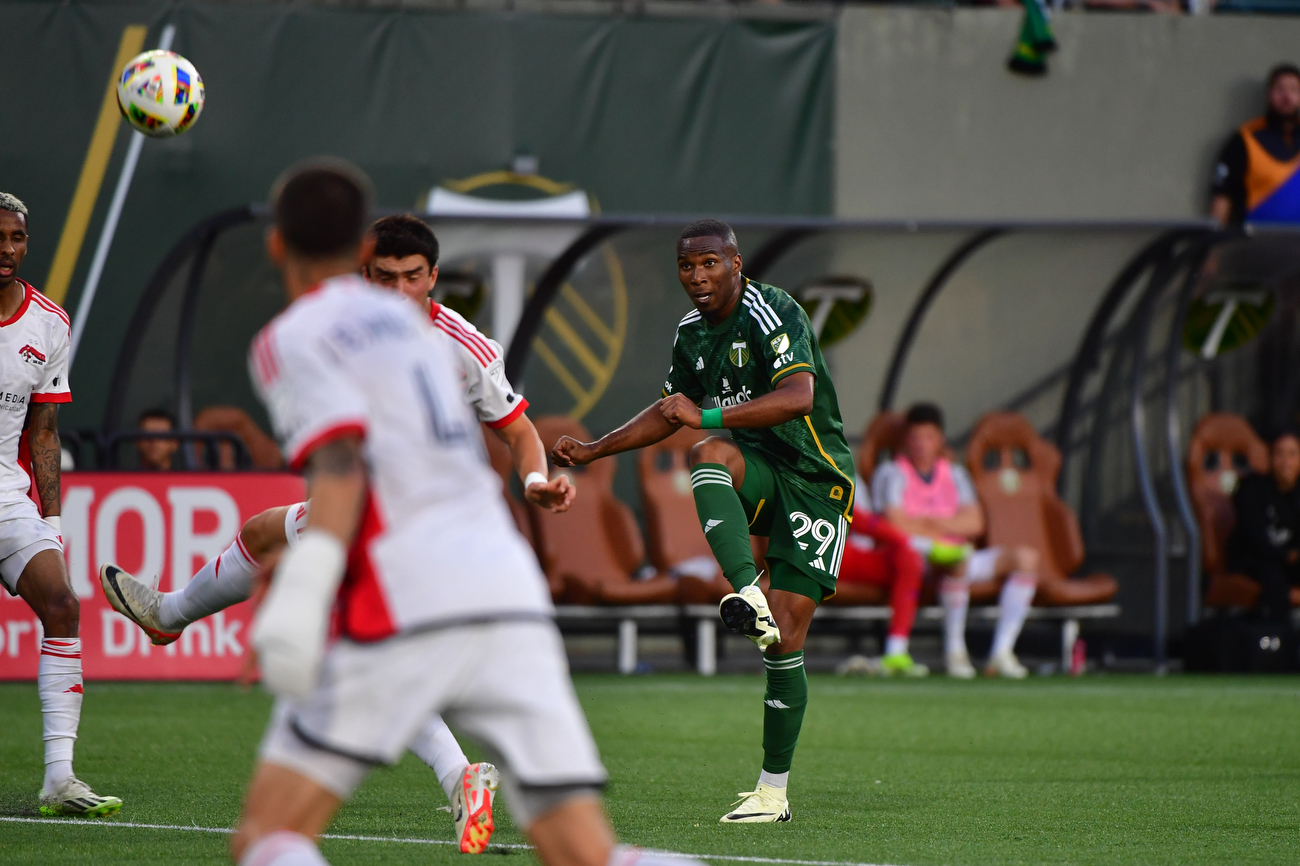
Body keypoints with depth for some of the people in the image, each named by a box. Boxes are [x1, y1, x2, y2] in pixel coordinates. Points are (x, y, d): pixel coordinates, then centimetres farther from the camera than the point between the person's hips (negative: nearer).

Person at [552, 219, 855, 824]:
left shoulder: (772, 314, -16)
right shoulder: (691, 333, 9)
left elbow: (798, 397, -31)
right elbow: (672, 411, 26)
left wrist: (706, 417, -34)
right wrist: (594, 451, 20)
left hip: (814, 475, -6)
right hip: (755, 465, 6)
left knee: (785, 641, -10)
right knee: (708, 457, -33)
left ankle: (774, 789, 1)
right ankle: (747, 596, -47)